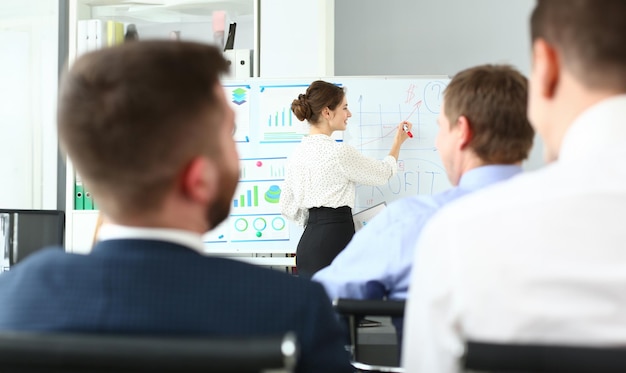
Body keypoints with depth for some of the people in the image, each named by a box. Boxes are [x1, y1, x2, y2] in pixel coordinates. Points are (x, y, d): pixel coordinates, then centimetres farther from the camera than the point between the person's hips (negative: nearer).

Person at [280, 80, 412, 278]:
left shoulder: (297, 153, 11)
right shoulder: (339, 152, -11)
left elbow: (287, 207, 16)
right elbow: (383, 173, 4)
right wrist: (398, 143, 21)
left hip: (307, 243, 8)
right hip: (334, 241, -8)